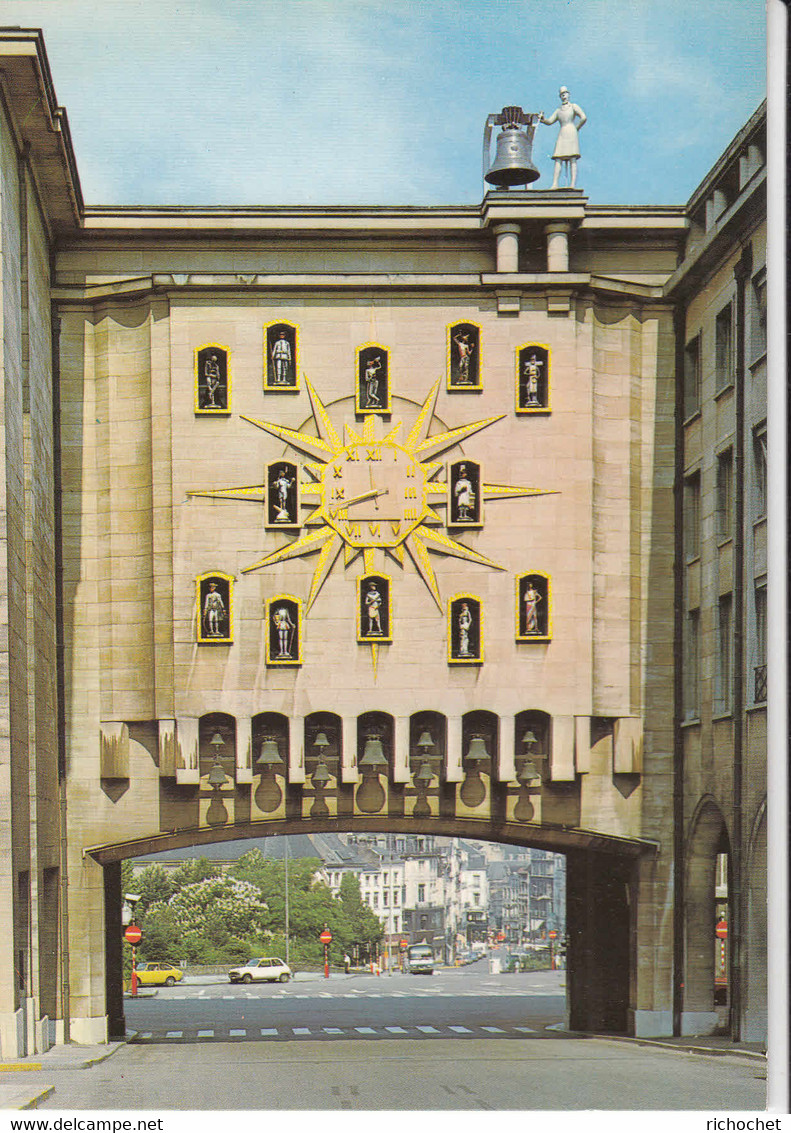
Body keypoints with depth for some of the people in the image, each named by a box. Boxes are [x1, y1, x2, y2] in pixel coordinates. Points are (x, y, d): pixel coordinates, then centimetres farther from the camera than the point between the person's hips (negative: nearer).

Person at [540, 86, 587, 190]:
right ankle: (555, 184, -16)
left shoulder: (573, 106, 8)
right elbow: (549, 121, 17)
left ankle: (573, 184, -21)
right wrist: (542, 119, -3)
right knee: (558, 160, -8)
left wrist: (577, 128, -1)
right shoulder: (558, 110, 24)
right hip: (561, 134, 5)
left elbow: (584, 118, -3)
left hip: (571, 133, -5)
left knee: (572, 159, -13)